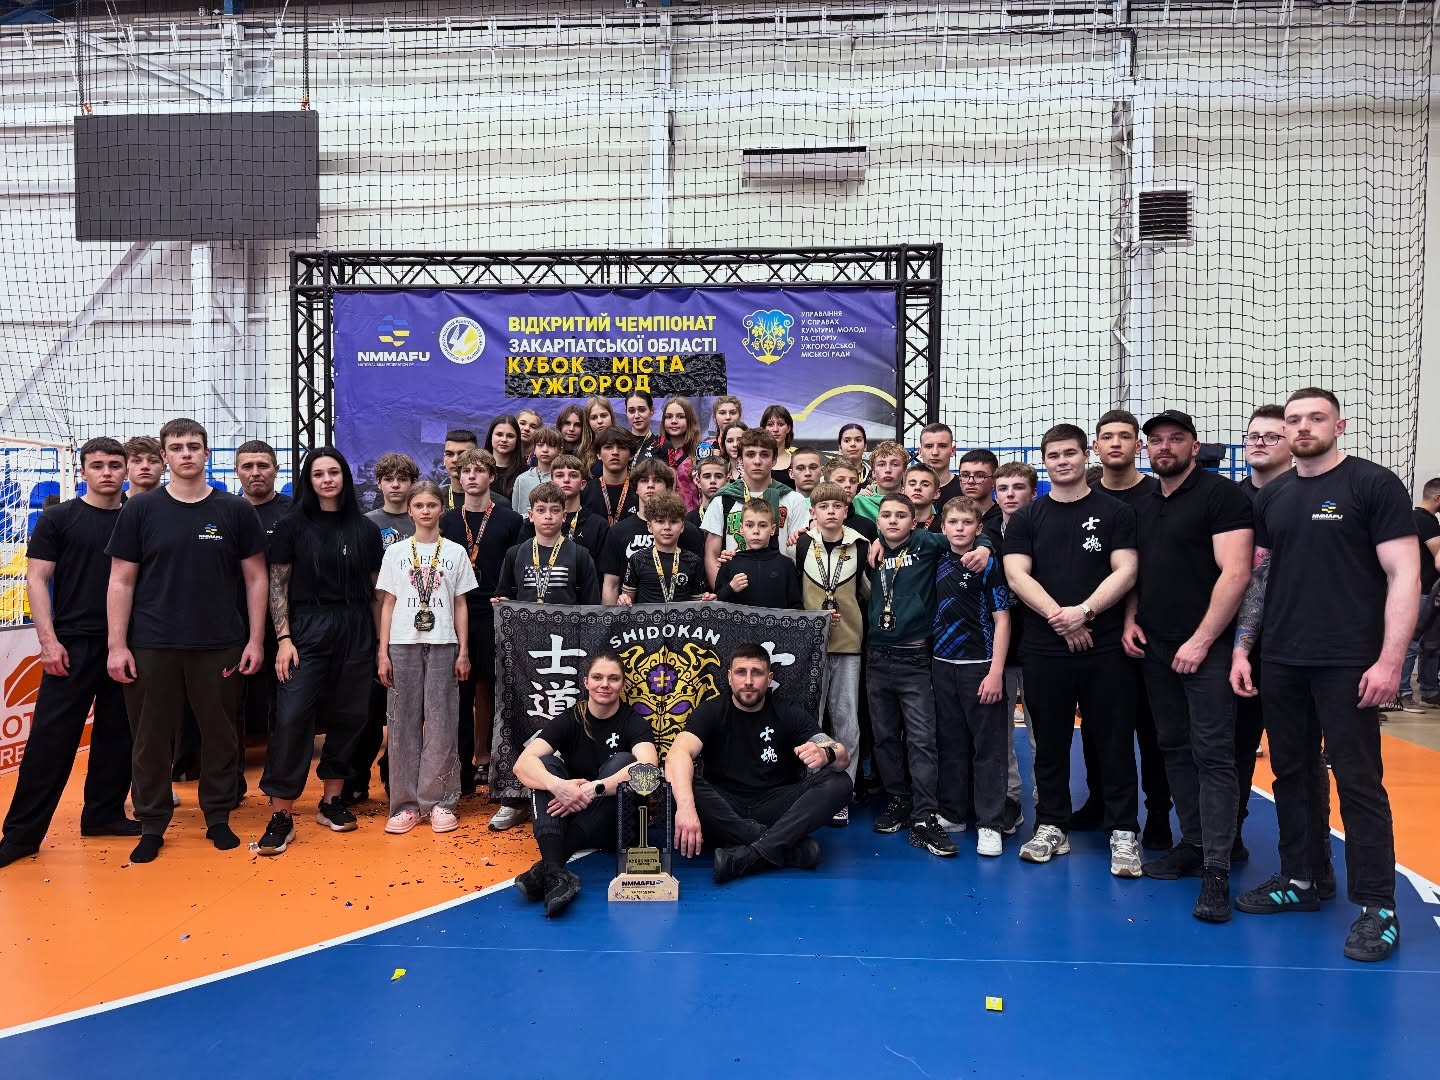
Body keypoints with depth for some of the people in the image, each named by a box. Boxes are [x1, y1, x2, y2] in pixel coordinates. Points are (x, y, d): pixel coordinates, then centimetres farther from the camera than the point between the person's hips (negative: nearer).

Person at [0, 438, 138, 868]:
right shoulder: (58, 518, 1)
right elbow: (36, 579, -2)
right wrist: (48, 640, -10)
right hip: (73, 644, -3)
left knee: (117, 734, 9)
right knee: (51, 736, -2)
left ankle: (104, 813, 23)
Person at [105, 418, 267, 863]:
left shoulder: (236, 510, 1)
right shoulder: (141, 509, 2)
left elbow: (255, 578, 4)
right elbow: (121, 581, 2)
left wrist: (256, 639, -1)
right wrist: (117, 644, -4)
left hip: (219, 646, 0)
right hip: (152, 647, 0)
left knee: (221, 735, 8)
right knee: (151, 740, 8)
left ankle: (219, 818, 24)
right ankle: (152, 826, 23)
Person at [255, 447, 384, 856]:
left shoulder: (366, 530, 7)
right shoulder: (292, 526, 3)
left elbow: (376, 589, 9)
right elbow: (277, 584, 1)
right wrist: (283, 638, -9)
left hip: (355, 632, 2)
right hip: (306, 630, -2)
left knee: (347, 716, 7)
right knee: (292, 716, -10)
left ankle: (332, 801, 22)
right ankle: (281, 816, -3)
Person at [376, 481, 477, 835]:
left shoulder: (455, 552, 6)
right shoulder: (396, 552, 7)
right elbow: (387, 604, 6)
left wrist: (463, 651, 0)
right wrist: (382, 651, -1)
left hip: (443, 645, -1)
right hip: (403, 645, 1)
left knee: (441, 722, -1)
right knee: (403, 723, 1)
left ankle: (439, 801, 5)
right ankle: (406, 803, 7)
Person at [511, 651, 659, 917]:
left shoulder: (634, 723, -6)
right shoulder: (569, 720, -3)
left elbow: (648, 767, -29)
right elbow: (523, 764, -19)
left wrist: (592, 789, -40)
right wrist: (557, 786, -40)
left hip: (612, 823, -2)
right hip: (566, 817, 2)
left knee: (622, 761, -26)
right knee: (545, 762, -21)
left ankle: (545, 866, -37)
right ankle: (554, 871, -45)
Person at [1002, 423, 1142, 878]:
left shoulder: (1115, 512, 5)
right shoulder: (1026, 519, 8)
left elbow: (1125, 571, -4)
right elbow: (1017, 575, -2)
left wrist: (1084, 611, -16)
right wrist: (1058, 616, -14)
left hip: (1105, 648, -1)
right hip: (1044, 649, 2)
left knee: (1115, 742, 4)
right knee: (1050, 743, 10)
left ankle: (1123, 832, 15)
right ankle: (1051, 827, 21)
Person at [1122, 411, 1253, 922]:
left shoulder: (1222, 495, -8)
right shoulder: (1143, 507, 15)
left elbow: (1234, 573, -15)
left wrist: (1201, 640, -18)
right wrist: (1130, 620, 5)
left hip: (1204, 648, -7)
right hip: (1155, 647, 7)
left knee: (1212, 756, -7)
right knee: (1175, 750, 12)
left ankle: (1216, 872, -4)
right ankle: (1193, 845, 23)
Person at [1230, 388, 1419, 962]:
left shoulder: (1374, 484, -5)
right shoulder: (1272, 496, 11)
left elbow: (1404, 575, -9)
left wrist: (1390, 660, -15)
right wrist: (1241, 647, 8)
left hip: (1348, 665, -5)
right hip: (1282, 662, 5)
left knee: (1359, 781, 0)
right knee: (1291, 774, 12)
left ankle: (1377, 906, 11)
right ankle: (1299, 881, 26)